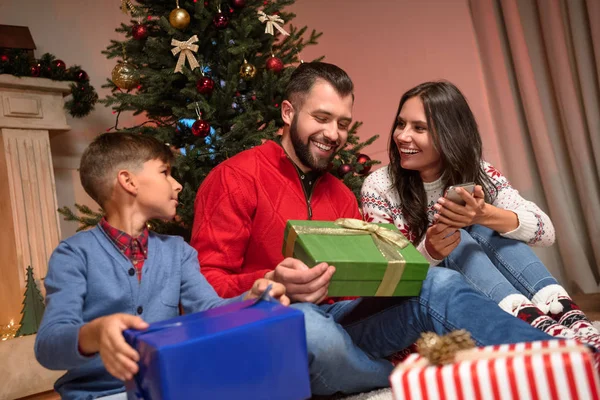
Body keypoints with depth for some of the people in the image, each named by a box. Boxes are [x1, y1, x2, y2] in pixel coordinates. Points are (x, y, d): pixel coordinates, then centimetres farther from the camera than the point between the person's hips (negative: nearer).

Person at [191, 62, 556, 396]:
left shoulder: (342, 196, 18)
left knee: (439, 285, -18)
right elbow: (206, 285, -9)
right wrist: (271, 284, -29)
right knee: (309, 327, -40)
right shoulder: (236, 178, -4)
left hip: (342, 317, 6)